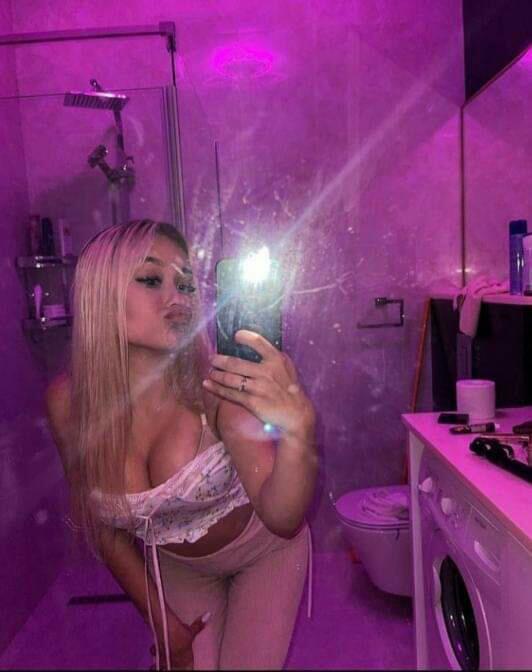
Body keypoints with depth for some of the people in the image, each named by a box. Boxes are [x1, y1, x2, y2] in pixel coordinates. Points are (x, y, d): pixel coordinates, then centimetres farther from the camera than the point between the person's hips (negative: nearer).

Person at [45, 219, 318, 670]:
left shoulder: (214, 386, -31)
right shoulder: (67, 401, -22)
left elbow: (282, 518, -37)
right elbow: (103, 526, -8)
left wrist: (298, 432, -56)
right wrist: (161, 621, -2)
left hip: (264, 550, -2)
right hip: (176, 567, 2)